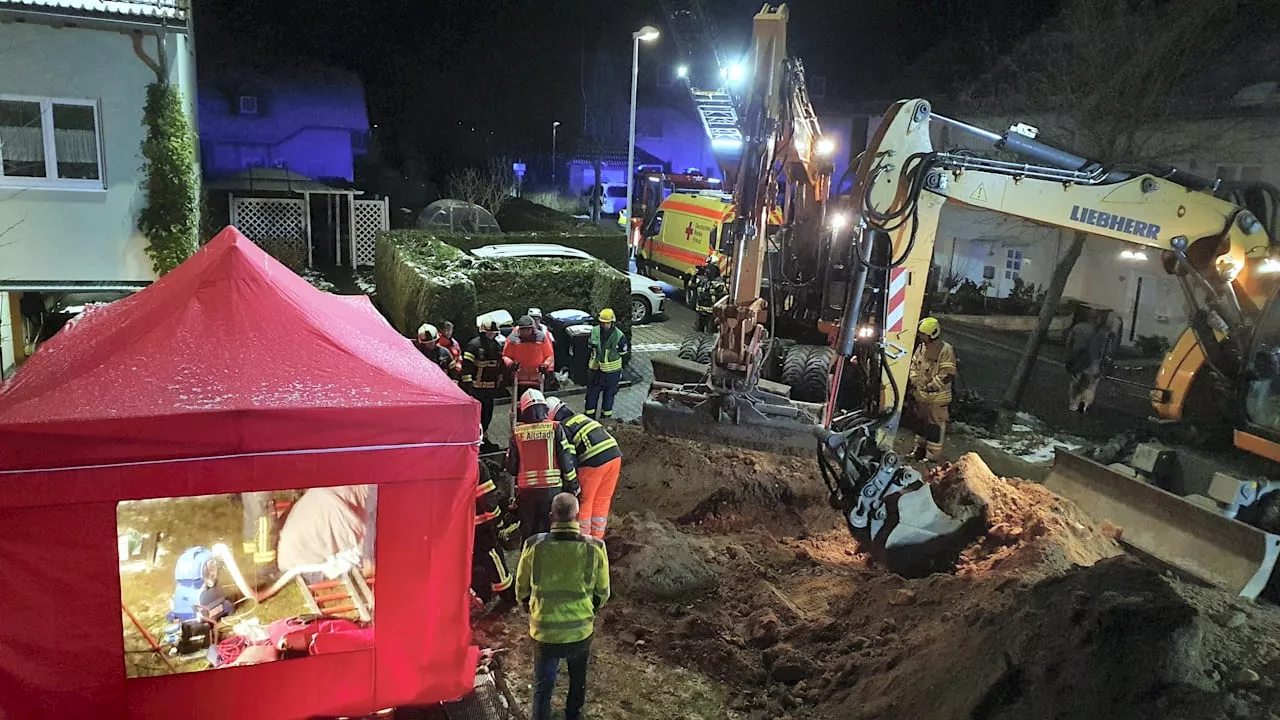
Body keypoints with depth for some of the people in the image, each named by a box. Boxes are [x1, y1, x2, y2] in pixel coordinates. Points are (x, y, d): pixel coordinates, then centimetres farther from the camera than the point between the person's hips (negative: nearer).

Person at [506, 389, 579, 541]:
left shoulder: (517, 432, 1)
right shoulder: (555, 428, -4)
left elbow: (511, 466, 5)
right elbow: (566, 459, -4)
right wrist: (572, 484, 6)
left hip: (526, 488, 1)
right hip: (551, 487, -1)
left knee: (527, 529, 15)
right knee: (547, 528, 9)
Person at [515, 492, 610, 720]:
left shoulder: (534, 546, -16)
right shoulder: (596, 548, -16)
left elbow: (521, 589, -1)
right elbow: (602, 593, -2)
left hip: (545, 630, -1)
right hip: (581, 629, 1)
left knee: (543, 686, 19)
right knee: (578, 680, 27)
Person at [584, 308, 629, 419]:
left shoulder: (619, 336, -16)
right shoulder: (594, 331, -5)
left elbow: (622, 353, -4)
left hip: (611, 370, -3)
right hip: (594, 368, 3)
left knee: (609, 394, 12)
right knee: (592, 393, 12)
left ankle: (606, 416, 28)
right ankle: (589, 415, 26)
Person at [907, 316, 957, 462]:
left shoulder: (945, 350, -17)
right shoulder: (921, 348, 6)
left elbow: (948, 374, -21)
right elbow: (914, 367, 16)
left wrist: (931, 387, -19)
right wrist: (913, 385, 5)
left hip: (936, 397, -8)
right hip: (920, 395, 8)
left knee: (935, 425, 0)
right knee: (921, 422, 20)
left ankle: (933, 456, 8)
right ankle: (920, 450, 35)